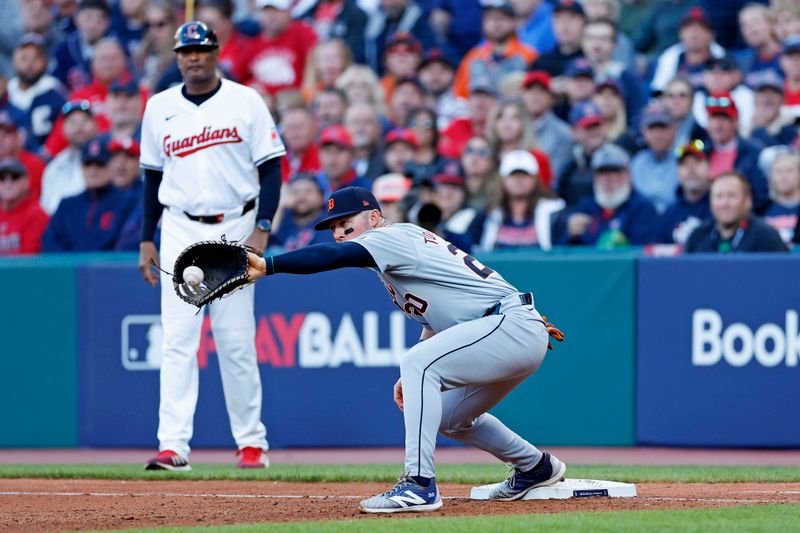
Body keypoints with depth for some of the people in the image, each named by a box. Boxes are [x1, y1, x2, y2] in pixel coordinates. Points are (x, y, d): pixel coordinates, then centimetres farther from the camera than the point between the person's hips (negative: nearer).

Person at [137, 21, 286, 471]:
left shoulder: (246, 102, 0)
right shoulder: (159, 107, 8)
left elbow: (271, 168, -1)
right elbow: (153, 177, 14)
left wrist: (262, 229, -12)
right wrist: (146, 240, 9)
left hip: (235, 229, -2)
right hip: (180, 233, 2)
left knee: (237, 341, 0)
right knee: (178, 340, -6)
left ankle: (252, 441, 11)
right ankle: (173, 446, -11)